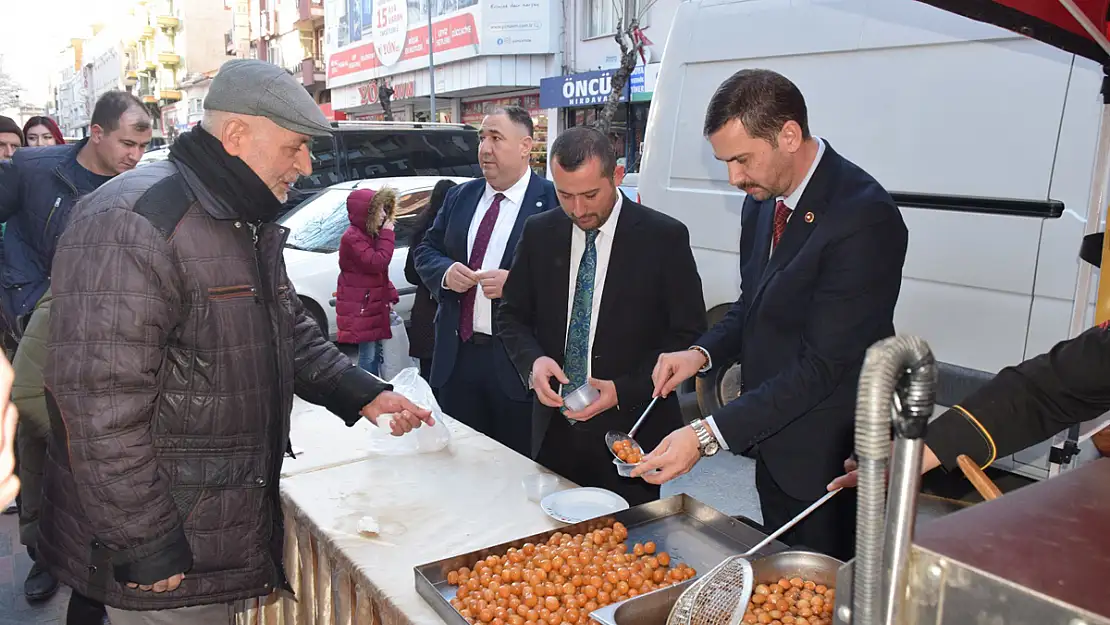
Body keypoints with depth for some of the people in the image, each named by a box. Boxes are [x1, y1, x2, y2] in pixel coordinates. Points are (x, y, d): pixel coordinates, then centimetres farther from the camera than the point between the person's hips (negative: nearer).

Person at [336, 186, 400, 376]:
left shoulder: (371, 235, 14)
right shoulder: (353, 238, -17)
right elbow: (377, 263, -25)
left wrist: (390, 295, 9)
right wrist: (387, 235, -18)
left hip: (374, 305, 9)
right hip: (360, 308, -9)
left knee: (376, 353, 15)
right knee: (369, 354, -6)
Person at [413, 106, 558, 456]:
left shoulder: (554, 203, -9)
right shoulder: (460, 197, 10)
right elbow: (425, 251, 15)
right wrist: (446, 272, -7)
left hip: (517, 361, -5)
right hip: (456, 356, 6)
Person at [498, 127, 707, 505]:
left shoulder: (665, 238, -9)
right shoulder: (539, 233, 3)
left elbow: (688, 335, -7)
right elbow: (512, 315, 10)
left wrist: (625, 391, -16)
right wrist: (532, 360, -11)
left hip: (630, 431, -3)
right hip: (554, 429, 3)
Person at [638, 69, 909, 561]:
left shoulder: (865, 217, -24)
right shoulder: (762, 201, 2)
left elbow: (823, 365, -26)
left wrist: (708, 435, -29)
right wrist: (702, 354, -6)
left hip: (830, 461, -7)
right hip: (773, 445, 8)